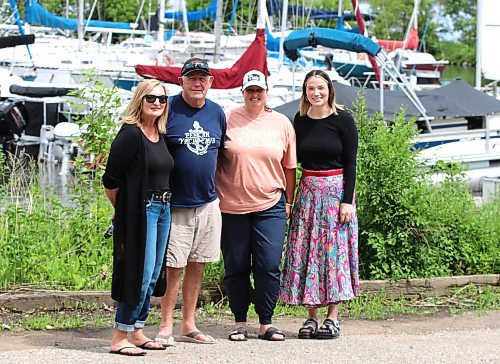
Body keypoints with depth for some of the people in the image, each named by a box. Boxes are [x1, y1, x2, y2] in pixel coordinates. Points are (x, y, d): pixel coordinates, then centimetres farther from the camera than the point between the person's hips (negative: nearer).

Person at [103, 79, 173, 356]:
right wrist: (124, 210, -1)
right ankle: (119, 338, -3)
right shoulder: (130, 134, -13)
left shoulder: (160, 135, 12)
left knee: (152, 275, 12)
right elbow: (111, 181, -12)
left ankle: (137, 332, 21)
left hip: (162, 209, 9)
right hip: (139, 211, -9)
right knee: (141, 273, -9)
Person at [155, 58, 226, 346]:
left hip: (208, 203, 5)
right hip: (174, 204, -5)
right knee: (173, 267, -3)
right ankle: (166, 327, 8)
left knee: (197, 265, 10)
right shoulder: (168, 109, -8)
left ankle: (189, 325, 19)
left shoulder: (217, 113, 8)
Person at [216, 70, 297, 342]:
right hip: (232, 206, 0)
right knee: (236, 267, 5)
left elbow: (289, 166, 13)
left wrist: (289, 201, 11)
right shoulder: (228, 120, 3)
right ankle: (239, 322, 16)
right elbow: (214, 160, 7)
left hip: (270, 206, 0)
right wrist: (213, 197, 4)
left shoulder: (281, 123, 7)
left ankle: (266, 324, 7)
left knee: (269, 266, -4)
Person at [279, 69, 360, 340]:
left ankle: (332, 317, 3)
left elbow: (350, 163, -6)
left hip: (336, 190, -4)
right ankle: (311, 316, 9)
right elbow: (295, 158, 12)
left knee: (334, 250, -2)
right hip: (308, 191, 4)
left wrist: (347, 200, -12)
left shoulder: (343, 120, -5)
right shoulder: (300, 120, 7)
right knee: (306, 252, 2)